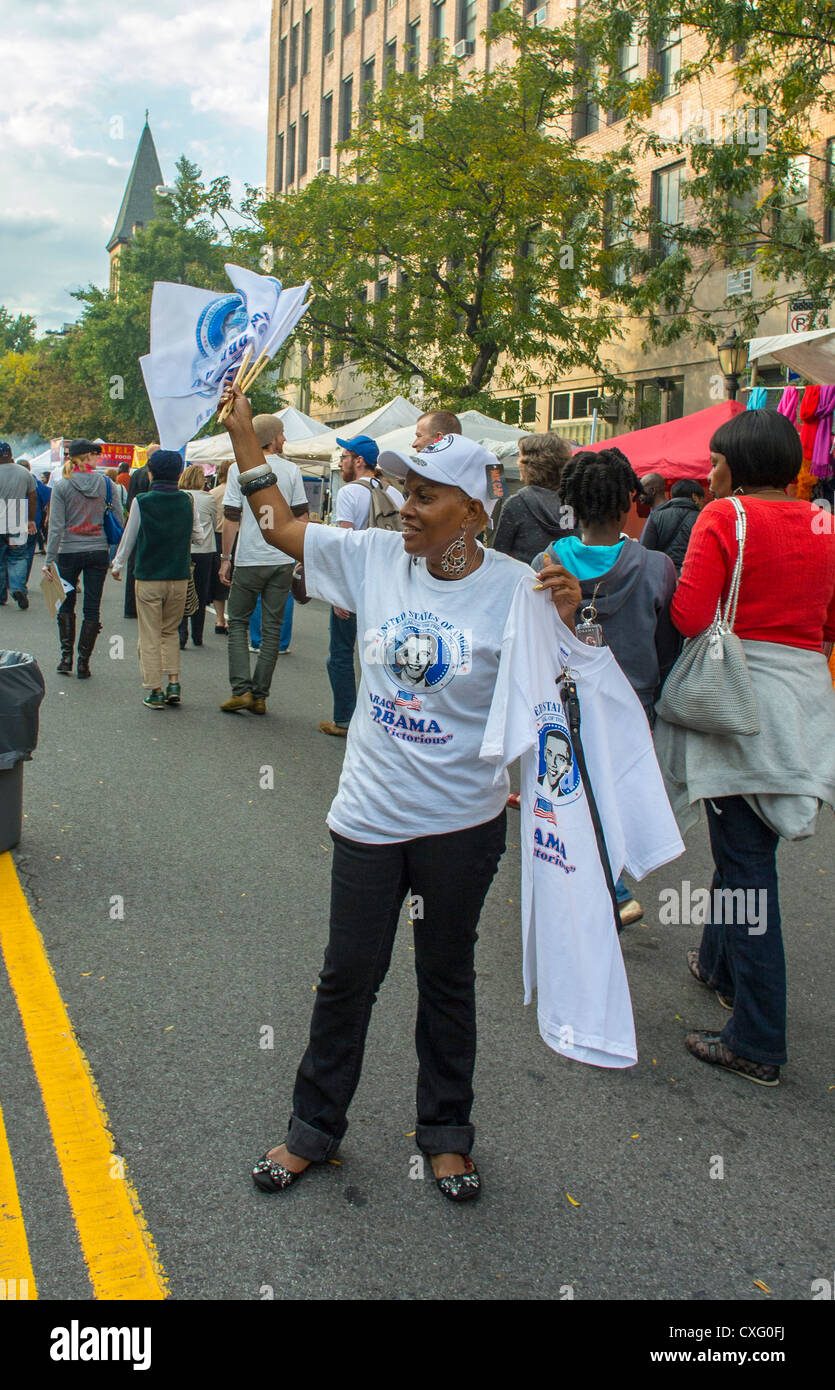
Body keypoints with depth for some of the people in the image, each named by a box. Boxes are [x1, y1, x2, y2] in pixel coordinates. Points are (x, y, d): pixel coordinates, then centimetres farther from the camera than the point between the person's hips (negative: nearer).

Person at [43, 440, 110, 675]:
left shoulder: (61, 486, -6)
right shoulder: (103, 481, -1)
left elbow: (56, 526, -10)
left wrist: (49, 559, -7)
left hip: (70, 552, -1)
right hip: (98, 551, 1)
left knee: (66, 604, 16)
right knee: (92, 608, 5)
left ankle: (66, 656, 10)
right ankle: (83, 663, 6)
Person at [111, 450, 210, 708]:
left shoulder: (141, 501, -7)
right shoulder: (188, 500, -2)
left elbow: (129, 537, 3)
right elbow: (198, 537, 7)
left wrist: (118, 565, 18)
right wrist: (208, 525, 28)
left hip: (148, 578, -3)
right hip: (179, 578, 3)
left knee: (150, 636, 5)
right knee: (170, 631, 18)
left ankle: (154, 691, 5)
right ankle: (174, 683, 8)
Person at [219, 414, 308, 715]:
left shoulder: (239, 469, -4)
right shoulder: (291, 470, 2)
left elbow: (231, 518, -5)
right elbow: (301, 516, 6)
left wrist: (226, 557, 2)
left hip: (249, 561, -2)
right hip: (283, 560, 2)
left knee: (238, 623, 9)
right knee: (272, 628, 7)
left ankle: (241, 689, -2)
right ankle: (260, 696, 8)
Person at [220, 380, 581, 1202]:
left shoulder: (514, 585, -10)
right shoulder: (374, 557, -3)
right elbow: (280, 524, 7)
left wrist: (567, 617, -23)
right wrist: (241, 431, 4)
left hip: (462, 823, -2)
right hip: (370, 815, 2)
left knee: (446, 977, 15)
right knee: (349, 973, 12)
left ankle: (445, 1131, 35)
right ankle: (314, 1127, 32)